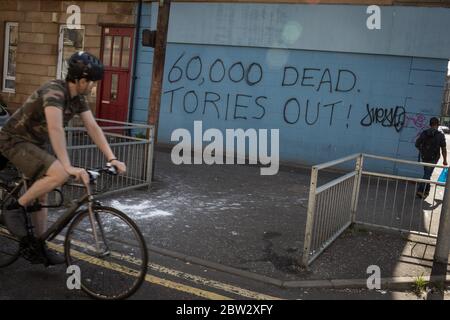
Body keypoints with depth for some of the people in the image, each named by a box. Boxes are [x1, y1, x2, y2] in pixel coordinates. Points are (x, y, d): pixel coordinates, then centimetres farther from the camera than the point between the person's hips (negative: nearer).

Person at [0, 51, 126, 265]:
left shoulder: (78, 98, -1)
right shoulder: (54, 91, -28)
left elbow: (93, 127, -6)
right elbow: (56, 129, -41)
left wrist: (112, 158, -15)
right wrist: (68, 166, -49)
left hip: (34, 143, 9)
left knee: (41, 195, 12)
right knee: (60, 174, -29)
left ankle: (40, 247, 24)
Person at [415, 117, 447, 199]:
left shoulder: (424, 133, -2)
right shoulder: (440, 135, -11)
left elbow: (417, 144, 2)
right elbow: (443, 149, -10)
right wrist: (445, 160, -1)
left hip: (424, 157, 4)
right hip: (433, 158, -4)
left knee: (427, 173, 20)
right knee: (427, 174, 2)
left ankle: (426, 190, 28)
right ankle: (420, 191, -5)